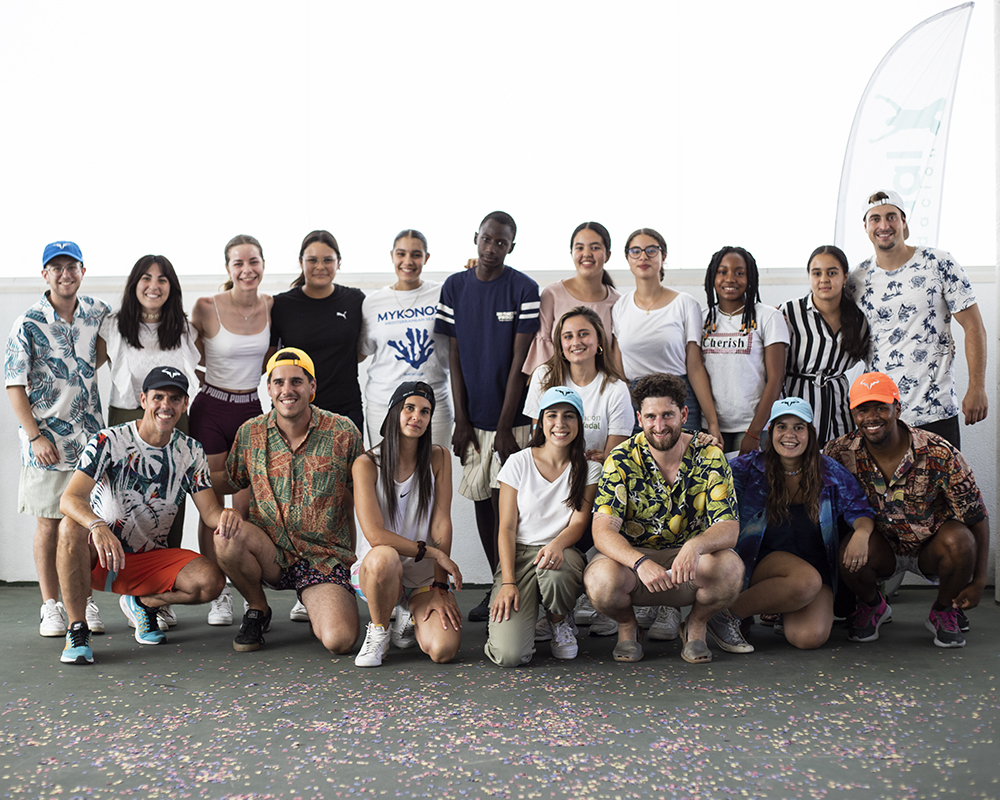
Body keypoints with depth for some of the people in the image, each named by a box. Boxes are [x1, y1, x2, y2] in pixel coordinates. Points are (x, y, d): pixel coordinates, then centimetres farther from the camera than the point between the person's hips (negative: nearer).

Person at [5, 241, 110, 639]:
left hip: (91, 436, 3)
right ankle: (50, 606, 13)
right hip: (46, 439, -3)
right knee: (48, 522, 3)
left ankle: (85, 600, 15)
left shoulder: (98, 313, 4)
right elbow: (14, 386, -4)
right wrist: (36, 435, -11)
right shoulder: (28, 324, -5)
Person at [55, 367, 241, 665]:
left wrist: (225, 516, -31)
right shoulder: (109, 441, -12)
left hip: (152, 558, 3)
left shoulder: (191, 452, 0)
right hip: (98, 556, -3)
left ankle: (142, 604, 8)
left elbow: (209, 511, -4)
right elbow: (69, 498, -25)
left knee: (211, 581, -23)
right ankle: (77, 630, -22)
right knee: (72, 527, -36)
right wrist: (98, 526, -48)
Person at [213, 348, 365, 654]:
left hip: (325, 557, -2)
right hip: (271, 554, 2)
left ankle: (318, 607, 14)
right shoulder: (250, 433, 2)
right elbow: (231, 481, 18)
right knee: (227, 539, -32)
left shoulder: (343, 432, -5)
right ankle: (257, 610, 0)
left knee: (339, 641, -26)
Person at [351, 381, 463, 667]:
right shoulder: (366, 464, -9)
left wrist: (440, 588, -12)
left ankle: (410, 617, 14)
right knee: (383, 557, -39)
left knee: (443, 650, -23)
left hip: (426, 577, 2)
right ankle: (378, 630, -8)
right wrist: (434, 552, -18)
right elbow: (375, 535, -17)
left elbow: (441, 523, -5)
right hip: (378, 570, -2)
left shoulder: (438, 458, -1)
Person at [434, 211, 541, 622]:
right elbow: (455, 357, 6)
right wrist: (461, 420, 2)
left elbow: (519, 361, -9)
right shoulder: (455, 287, 6)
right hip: (473, 414, 4)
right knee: (481, 499, 9)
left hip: (510, 416, -4)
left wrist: (505, 426, -12)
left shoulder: (524, 290, -6)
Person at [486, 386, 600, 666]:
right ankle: (520, 617, 15)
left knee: (554, 567, -41)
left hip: (563, 552, 1)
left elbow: (579, 522, -2)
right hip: (519, 554, -1)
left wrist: (557, 544, -26)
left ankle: (560, 621, -4)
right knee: (509, 655, -24)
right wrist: (507, 582, -15)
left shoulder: (588, 469, 4)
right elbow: (507, 527, -2)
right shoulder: (518, 463, 0)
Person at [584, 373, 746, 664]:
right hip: (632, 556, -1)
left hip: (690, 563, 1)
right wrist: (641, 563, -41)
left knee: (730, 567, -32)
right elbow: (603, 531, -20)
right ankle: (627, 626, 4)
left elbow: (729, 528, -15)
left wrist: (696, 545, -40)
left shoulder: (709, 456, -9)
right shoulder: (622, 460, -12)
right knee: (601, 580, -34)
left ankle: (696, 624, 3)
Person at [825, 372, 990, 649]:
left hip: (932, 550, 0)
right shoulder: (840, 453, -17)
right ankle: (873, 607, 5)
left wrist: (979, 582, -13)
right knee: (851, 554, -32)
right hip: (882, 548, 0)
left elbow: (977, 517, -13)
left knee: (958, 539, -33)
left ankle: (943, 612, -1)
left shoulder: (939, 454, -22)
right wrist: (859, 527, -24)